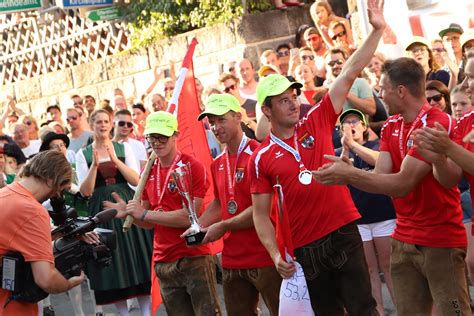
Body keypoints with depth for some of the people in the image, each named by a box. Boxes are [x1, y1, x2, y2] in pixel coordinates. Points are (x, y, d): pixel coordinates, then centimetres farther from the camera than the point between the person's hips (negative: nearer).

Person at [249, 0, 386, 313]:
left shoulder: (316, 123, 2)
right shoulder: (261, 158, 0)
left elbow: (348, 75, -1)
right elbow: (261, 214, 1)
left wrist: (376, 31, -6)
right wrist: (276, 254, -11)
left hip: (343, 233, 0)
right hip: (305, 249, 0)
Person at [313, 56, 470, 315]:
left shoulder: (437, 123, -18)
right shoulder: (391, 126, 9)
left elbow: (402, 183, -22)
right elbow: (381, 177, 2)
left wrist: (349, 173, -21)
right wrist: (346, 175, -16)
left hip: (441, 242, -8)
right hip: (404, 240, 8)